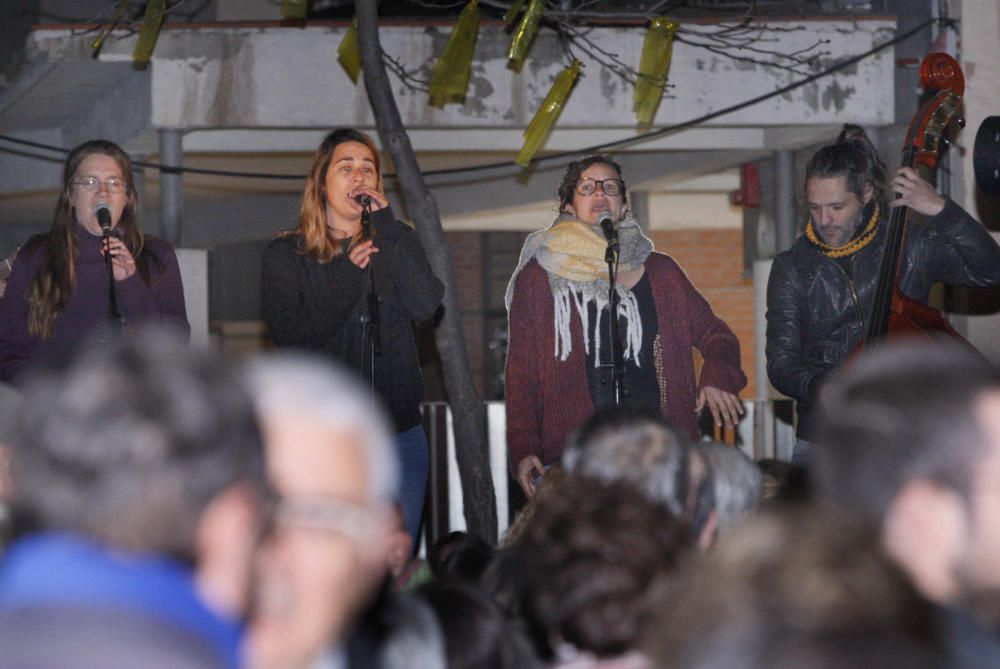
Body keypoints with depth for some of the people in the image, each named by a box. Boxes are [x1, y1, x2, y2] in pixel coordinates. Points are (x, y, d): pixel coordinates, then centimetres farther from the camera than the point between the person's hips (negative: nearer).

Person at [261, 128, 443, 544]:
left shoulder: (397, 242, 11)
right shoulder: (287, 255, 5)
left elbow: (425, 306, -8)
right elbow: (291, 334, -9)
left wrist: (386, 226, -9)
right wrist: (347, 275, -10)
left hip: (398, 431, 2)